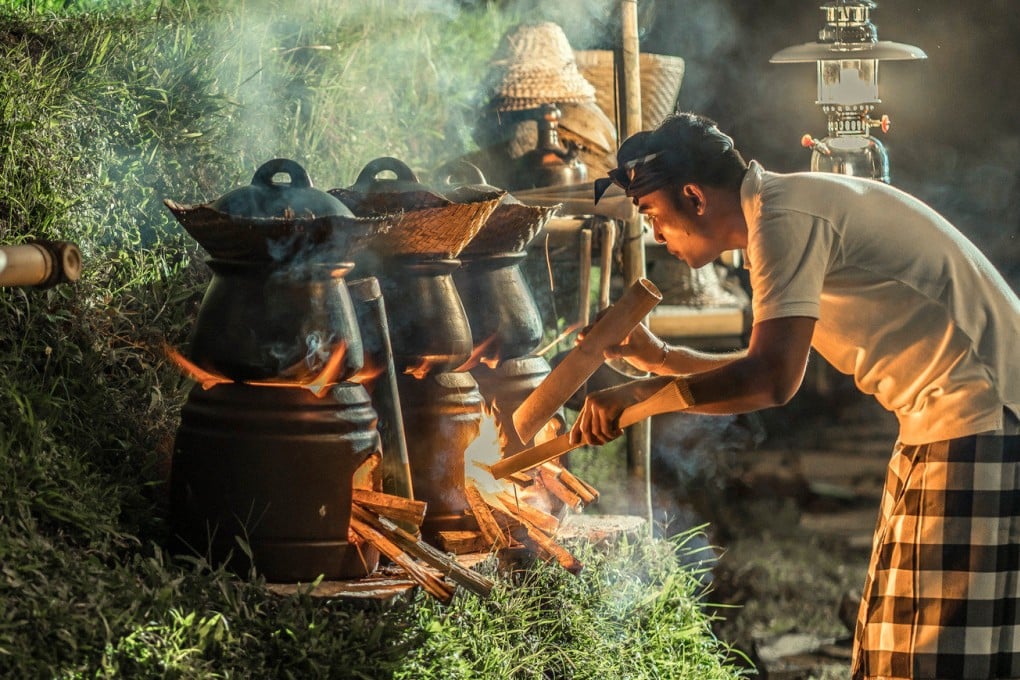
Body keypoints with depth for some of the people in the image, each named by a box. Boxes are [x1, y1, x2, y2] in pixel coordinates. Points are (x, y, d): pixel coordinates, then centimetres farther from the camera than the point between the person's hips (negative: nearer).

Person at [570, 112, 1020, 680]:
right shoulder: (789, 209, 16)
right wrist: (658, 357, 20)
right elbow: (773, 368, 25)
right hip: (940, 422, 11)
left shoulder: (784, 221, -16)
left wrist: (642, 394, -17)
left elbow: (771, 379, -25)